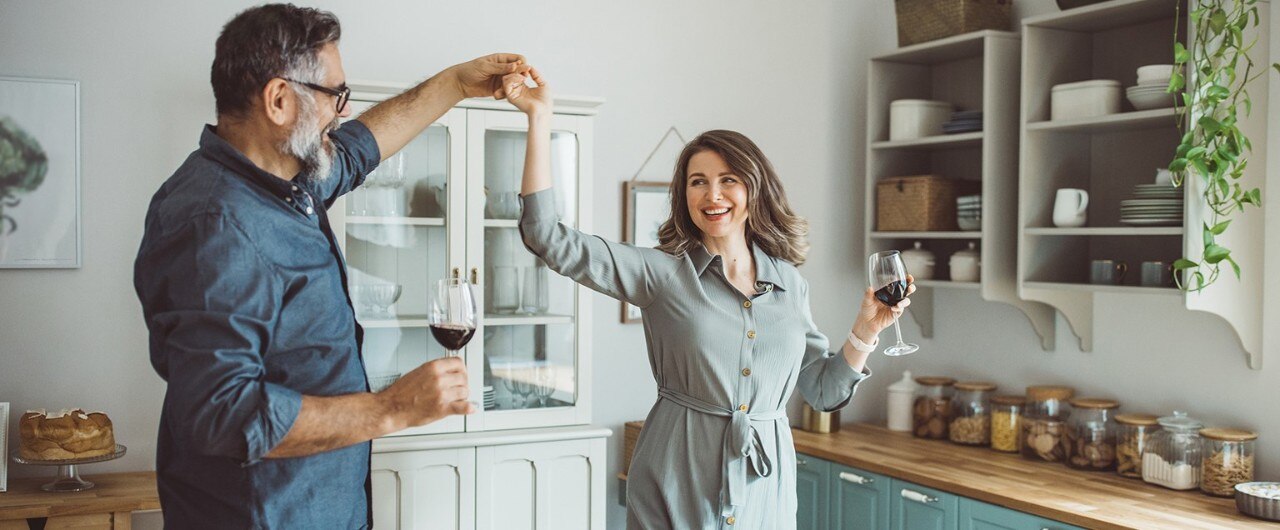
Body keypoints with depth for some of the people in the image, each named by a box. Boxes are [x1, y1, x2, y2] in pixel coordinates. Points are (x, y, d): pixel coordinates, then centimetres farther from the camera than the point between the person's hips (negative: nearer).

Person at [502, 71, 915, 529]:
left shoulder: (790, 284, 5)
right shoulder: (663, 272, -6)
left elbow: (824, 391, 12)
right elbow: (550, 238, -15)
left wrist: (867, 328, -2)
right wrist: (539, 116, -16)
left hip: (766, 484, 3)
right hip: (677, 483, -3)